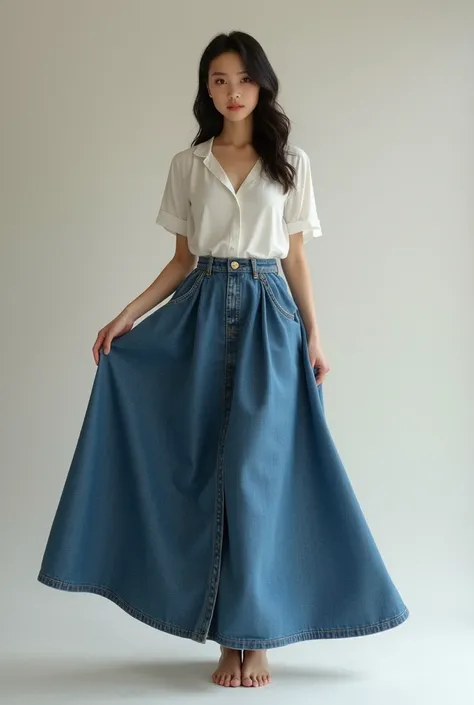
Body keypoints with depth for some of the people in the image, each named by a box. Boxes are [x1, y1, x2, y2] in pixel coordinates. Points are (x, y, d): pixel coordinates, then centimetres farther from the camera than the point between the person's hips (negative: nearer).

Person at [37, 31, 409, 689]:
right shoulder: (188, 164, 9)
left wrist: (314, 337, 1)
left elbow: (296, 259, 7)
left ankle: (256, 635, 3)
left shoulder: (291, 162, 6)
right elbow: (182, 260, 11)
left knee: (254, 472, -7)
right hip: (201, 316, 2)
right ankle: (234, 632, 12)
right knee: (208, 472, 0)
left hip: (268, 318, -2)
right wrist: (127, 315, 1)